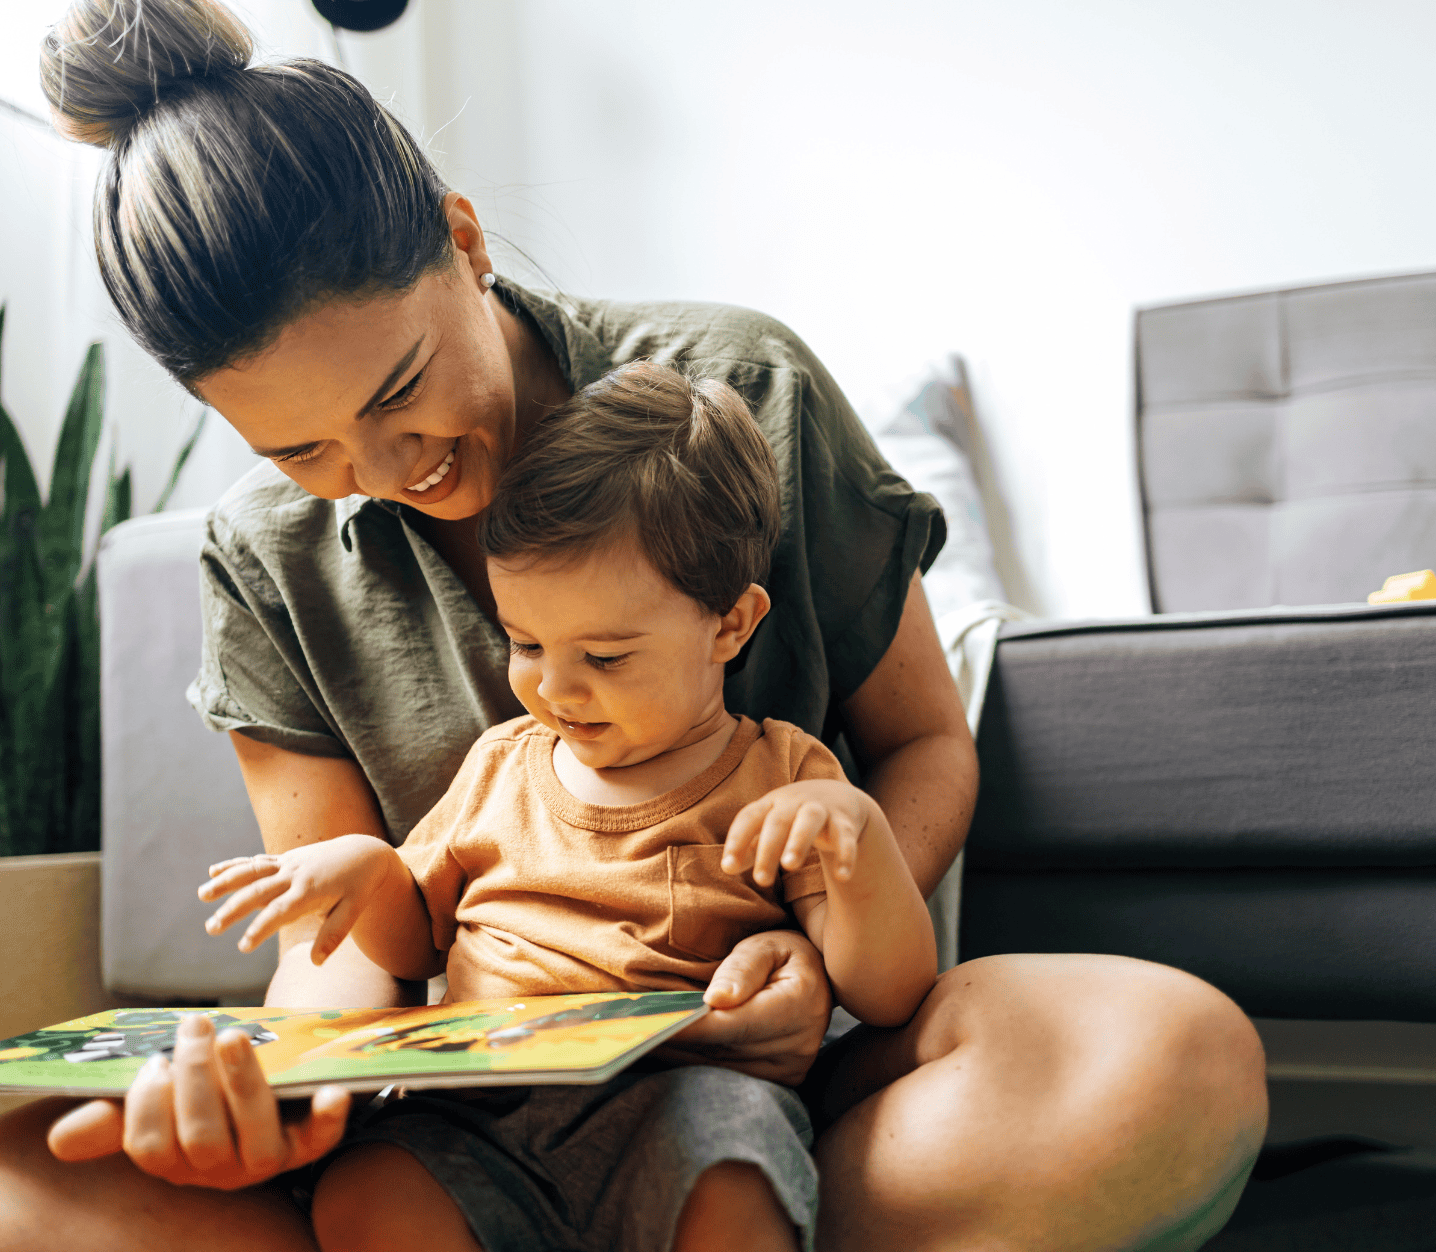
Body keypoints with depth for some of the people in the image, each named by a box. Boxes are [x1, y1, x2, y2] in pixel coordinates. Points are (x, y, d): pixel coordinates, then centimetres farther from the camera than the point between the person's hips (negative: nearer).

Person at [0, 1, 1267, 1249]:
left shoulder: (742, 392, -5)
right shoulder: (266, 561, 1)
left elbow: (926, 742, 2)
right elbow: (343, 929, -1)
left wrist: (823, 955, -19)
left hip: (762, 1055, -1)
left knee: (1184, 1058, -32)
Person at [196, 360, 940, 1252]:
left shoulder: (782, 783, 6)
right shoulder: (502, 762, 19)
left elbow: (889, 995, -1)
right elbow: (413, 946, 29)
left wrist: (858, 833, -18)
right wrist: (369, 870, 7)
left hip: (676, 1108, -4)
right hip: (480, 1126, 5)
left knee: (729, 1152, -38)